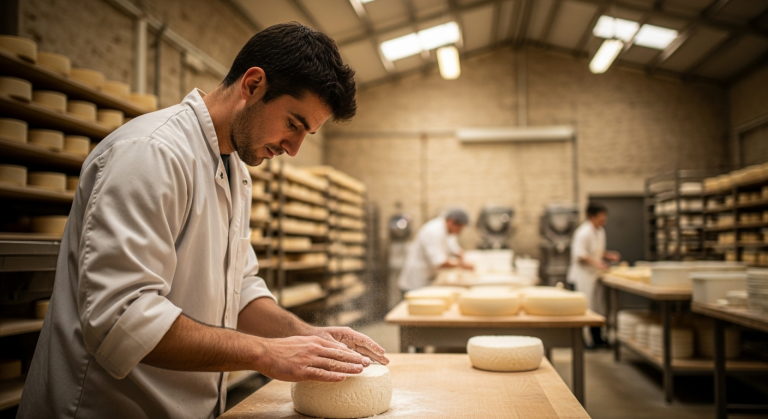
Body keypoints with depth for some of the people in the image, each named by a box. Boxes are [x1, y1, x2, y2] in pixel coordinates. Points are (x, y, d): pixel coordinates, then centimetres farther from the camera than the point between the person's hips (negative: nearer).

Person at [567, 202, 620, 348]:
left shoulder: (600, 231, 12)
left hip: (594, 275, 9)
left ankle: (597, 339, 21)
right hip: (583, 275, -9)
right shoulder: (584, 232, -17)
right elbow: (579, 254, -20)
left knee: (597, 307, 12)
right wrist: (595, 262, -30)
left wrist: (608, 256, 6)